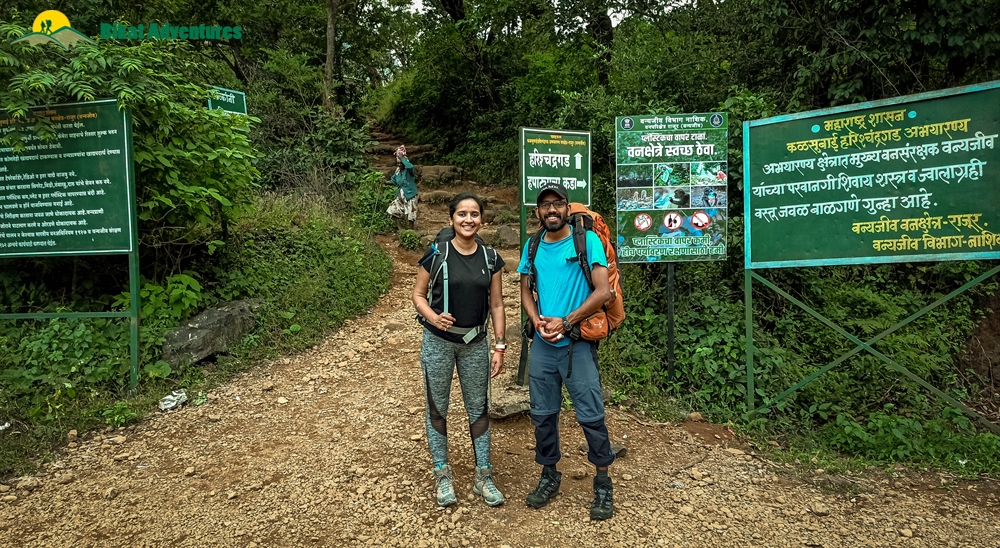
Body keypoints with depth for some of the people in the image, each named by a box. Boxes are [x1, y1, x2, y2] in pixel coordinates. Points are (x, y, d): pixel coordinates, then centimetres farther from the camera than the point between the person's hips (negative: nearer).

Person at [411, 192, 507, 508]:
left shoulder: (490, 258, 0)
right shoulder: (437, 254, -8)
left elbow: (496, 305, 3)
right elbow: (418, 294, -1)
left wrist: (500, 347, 0)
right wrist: (432, 316, -21)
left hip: (476, 343, 2)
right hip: (438, 342, -2)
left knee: (478, 408, 10)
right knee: (437, 408, 8)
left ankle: (483, 477, 22)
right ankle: (443, 476, 24)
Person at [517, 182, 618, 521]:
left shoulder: (587, 241, -8)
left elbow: (603, 292, -13)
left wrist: (565, 322, -16)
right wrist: (537, 320, -7)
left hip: (578, 343, -5)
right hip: (541, 345, 5)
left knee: (591, 416, -1)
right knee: (543, 414, 12)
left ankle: (603, 484, 17)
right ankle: (549, 476, 30)